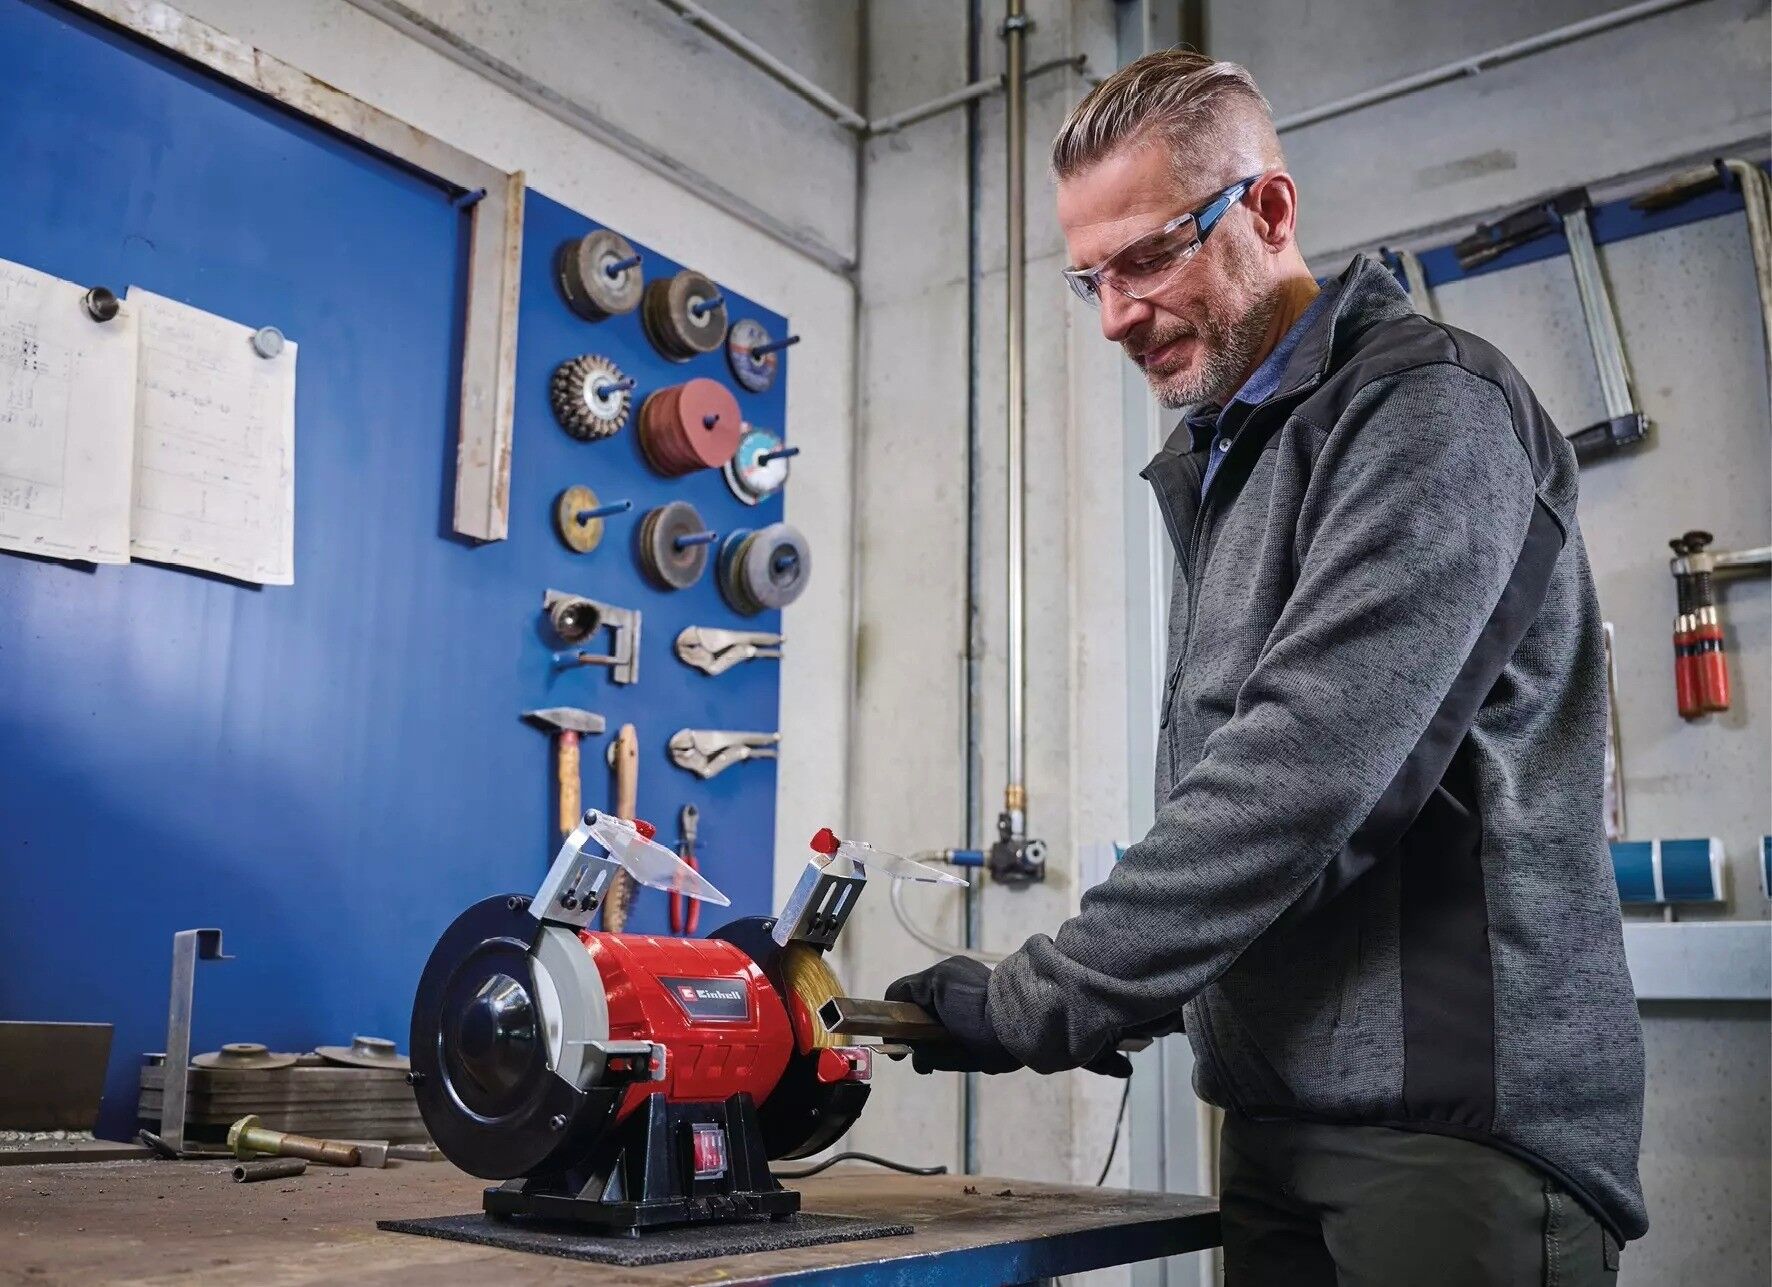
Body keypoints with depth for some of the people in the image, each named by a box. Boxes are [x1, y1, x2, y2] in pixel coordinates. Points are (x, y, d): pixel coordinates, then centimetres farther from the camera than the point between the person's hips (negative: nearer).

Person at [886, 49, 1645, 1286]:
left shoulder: (1430, 409, -12)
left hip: (1460, 1105, -8)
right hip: (1283, 1112, 8)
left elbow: (1307, 772, -23)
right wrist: (1132, 993, 5)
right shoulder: (1215, 467, 16)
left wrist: (1035, 1002, -19)